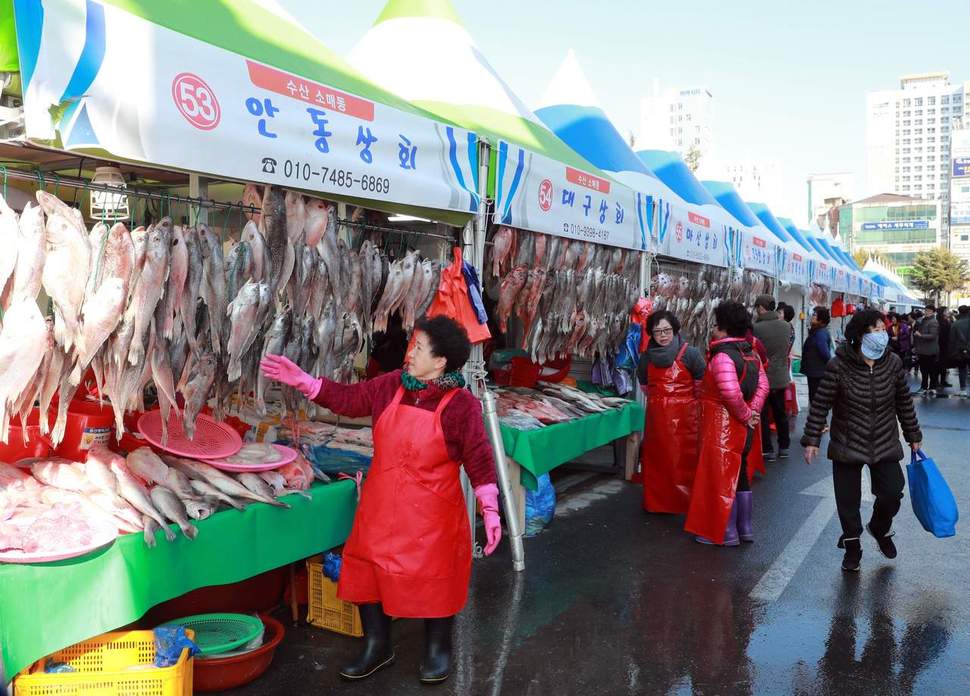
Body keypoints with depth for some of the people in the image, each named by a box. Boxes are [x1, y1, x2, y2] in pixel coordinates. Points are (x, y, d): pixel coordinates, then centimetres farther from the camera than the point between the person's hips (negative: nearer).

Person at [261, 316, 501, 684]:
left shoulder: (461, 405, -17)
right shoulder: (391, 385, -2)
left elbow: (479, 460, -14)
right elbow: (348, 399, 6)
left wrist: (490, 510, -18)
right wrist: (300, 380, -1)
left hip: (431, 513, -5)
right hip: (381, 505, 5)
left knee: (434, 577, 8)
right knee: (369, 569, 14)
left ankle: (437, 649, 33)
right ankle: (377, 646, 35)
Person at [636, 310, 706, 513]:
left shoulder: (689, 353, -6)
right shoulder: (646, 357, 3)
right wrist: (660, 400, 11)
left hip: (684, 416, -3)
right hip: (656, 416, 3)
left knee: (684, 461, -1)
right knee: (655, 459, 7)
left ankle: (686, 503, 9)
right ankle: (656, 503, 17)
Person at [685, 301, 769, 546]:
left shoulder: (722, 356, -20)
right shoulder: (750, 353, 7)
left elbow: (731, 392, -31)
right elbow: (762, 385, 3)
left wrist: (745, 414, -15)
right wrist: (752, 411, -4)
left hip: (721, 425, -9)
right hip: (742, 427, 9)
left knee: (720, 476, 3)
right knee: (740, 474, 19)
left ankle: (724, 533, 12)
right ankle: (745, 528, 28)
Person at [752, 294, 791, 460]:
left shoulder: (756, 328, -19)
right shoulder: (787, 327, -2)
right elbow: (788, 351, 7)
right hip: (781, 378, 5)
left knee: (763, 416, 5)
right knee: (781, 414, 17)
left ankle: (767, 450, 8)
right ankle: (784, 446, 26)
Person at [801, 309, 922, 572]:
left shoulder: (893, 363, -5)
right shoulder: (839, 366, -16)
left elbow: (904, 402, 7)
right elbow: (820, 405, -11)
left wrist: (913, 435, 13)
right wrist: (811, 440, -11)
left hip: (885, 445, 3)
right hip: (847, 446, -2)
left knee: (892, 493, -1)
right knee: (848, 500, 4)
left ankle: (880, 529, 32)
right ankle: (852, 546, 28)